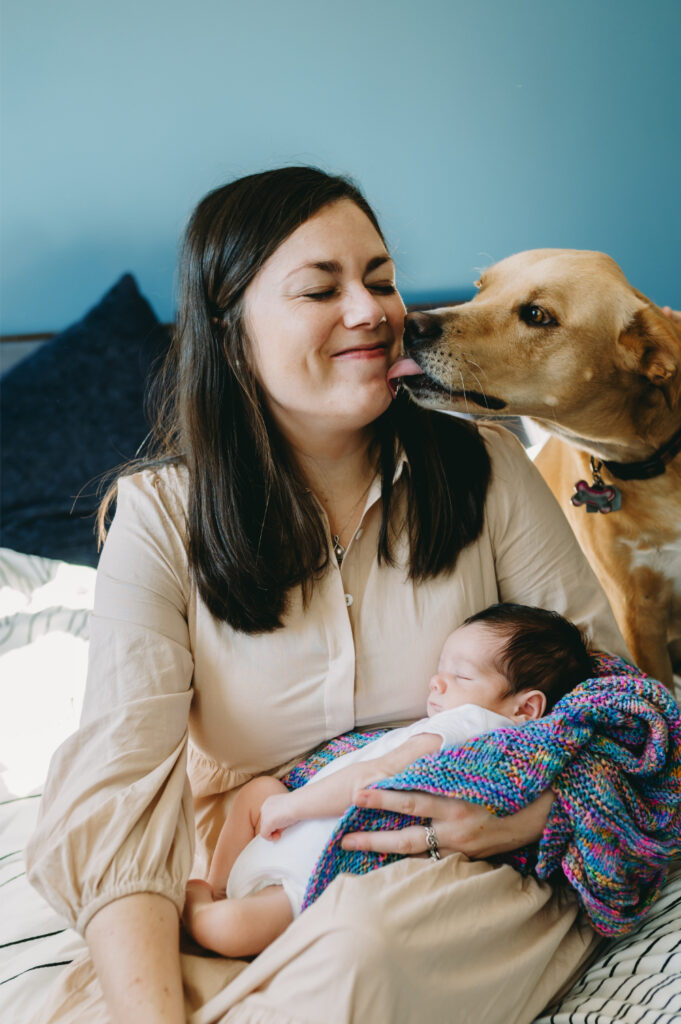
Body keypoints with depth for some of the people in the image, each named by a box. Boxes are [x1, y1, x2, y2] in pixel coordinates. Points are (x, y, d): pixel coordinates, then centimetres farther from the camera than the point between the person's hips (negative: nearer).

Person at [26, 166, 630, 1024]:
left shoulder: (483, 467, 0)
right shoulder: (162, 518, -5)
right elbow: (118, 795, -14)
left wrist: (537, 809, -18)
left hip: (459, 884, 1)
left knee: (357, 946, -35)